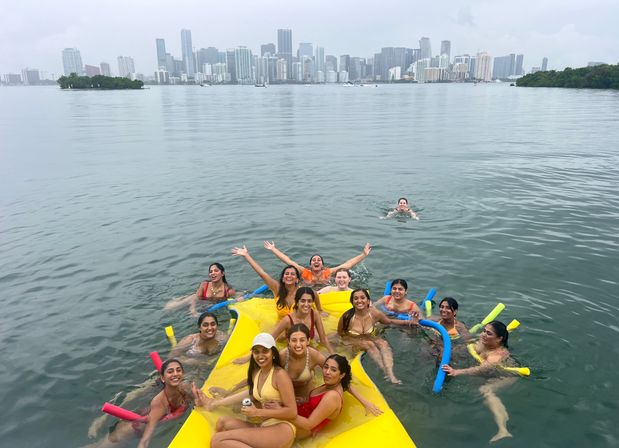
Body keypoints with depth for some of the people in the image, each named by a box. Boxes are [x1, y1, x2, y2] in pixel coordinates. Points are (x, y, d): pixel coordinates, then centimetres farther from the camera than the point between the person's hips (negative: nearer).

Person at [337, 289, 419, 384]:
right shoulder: (347, 317, -23)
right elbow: (340, 333, -9)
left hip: (369, 339, 4)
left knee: (383, 343, -23)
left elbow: (390, 321, 4)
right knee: (369, 344, -30)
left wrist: (410, 322, -4)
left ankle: (391, 374, -35)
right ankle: (386, 372, -33)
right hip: (352, 342, -4)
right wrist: (361, 339, -17)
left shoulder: (374, 313, -12)